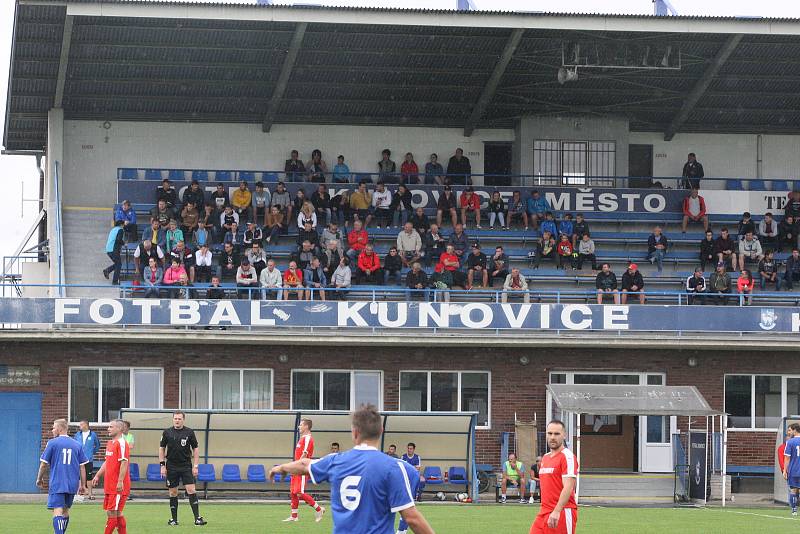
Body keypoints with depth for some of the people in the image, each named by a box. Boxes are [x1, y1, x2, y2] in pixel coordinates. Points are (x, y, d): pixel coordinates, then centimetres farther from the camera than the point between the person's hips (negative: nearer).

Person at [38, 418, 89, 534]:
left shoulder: (52, 443, -3)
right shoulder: (77, 445, 8)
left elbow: (43, 463, -1)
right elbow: (82, 467, 7)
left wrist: (39, 479, 13)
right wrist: (83, 485, 14)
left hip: (57, 484, -5)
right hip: (72, 484, 5)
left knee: (58, 511, -10)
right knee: (65, 511, 18)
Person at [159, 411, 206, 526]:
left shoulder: (189, 432, 0)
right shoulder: (167, 432, 3)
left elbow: (195, 449, 5)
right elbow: (161, 448, 9)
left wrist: (195, 466, -1)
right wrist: (162, 465, 2)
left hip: (186, 465, -1)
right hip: (171, 466, 1)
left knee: (191, 490, -10)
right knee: (173, 493, 5)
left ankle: (197, 517, -10)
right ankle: (174, 519, 13)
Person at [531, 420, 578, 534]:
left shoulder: (567, 457, -9)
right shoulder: (545, 458, 18)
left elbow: (568, 488, -19)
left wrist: (556, 512, -28)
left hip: (562, 512, -8)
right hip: (544, 512, 8)